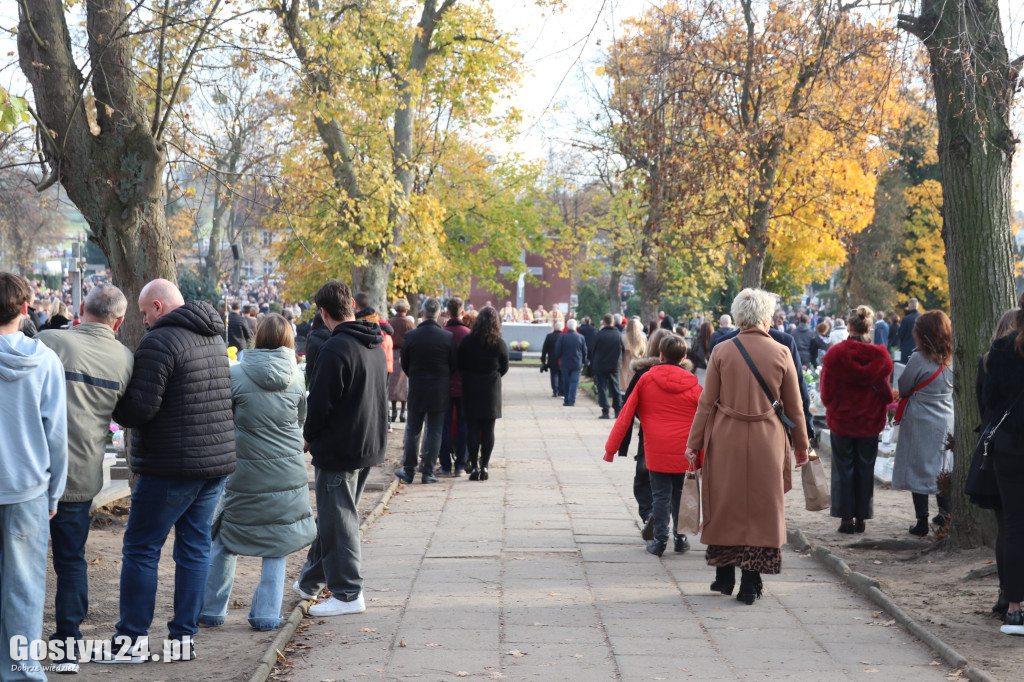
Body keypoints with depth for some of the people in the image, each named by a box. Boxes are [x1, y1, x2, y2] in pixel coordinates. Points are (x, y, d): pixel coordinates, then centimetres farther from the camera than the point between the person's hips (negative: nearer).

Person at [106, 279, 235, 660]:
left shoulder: (160, 341, -13)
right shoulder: (214, 338, 14)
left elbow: (140, 408, -18)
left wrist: (111, 405, 1)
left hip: (172, 466, -8)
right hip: (218, 459, 8)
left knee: (141, 549, 1)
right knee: (195, 547, 11)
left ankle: (131, 639, 5)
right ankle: (184, 637, 13)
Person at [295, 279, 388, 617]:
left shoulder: (336, 348, -20)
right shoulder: (376, 345, 8)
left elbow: (320, 402, -20)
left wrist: (309, 437, -1)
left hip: (339, 449, -9)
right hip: (369, 447, 9)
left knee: (337, 520, 0)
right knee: (334, 515, 19)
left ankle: (347, 593, 5)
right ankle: (310, 581, 32)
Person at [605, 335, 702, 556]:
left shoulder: (646, 380, -3)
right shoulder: (693, 386, -4)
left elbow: (626, 415, 0)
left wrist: (611, 447, 7)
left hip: (656, 452, -1)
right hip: (685, 453, 1)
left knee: (660, 495, 7)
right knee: (680, 495, 14)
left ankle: (659, 540, 6)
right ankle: (680, 538, 20)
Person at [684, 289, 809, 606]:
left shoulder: (722, 352, -4)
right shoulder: (781, 353, -3)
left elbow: (707, 402, -2)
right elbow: (794, 406, 3)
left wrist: (694, 443, 6)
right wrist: (801, 445, 14)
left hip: (726, 440, 1)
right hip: (767, 441, 0)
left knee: (725, 506, 13)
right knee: (761, 508, 7)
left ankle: (725, 576, 19)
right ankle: (750, 583, 6)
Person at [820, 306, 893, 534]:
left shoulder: (835, 353, -11)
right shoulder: (880, 355, -8)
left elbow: (827, 391, -4)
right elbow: (886, 392, 0)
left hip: (841, 420, -1)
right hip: (870, 421, 1)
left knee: (843, 467, 7)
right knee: (865, 468, 10)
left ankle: (846, 518, 6)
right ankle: (861, 517, 13)